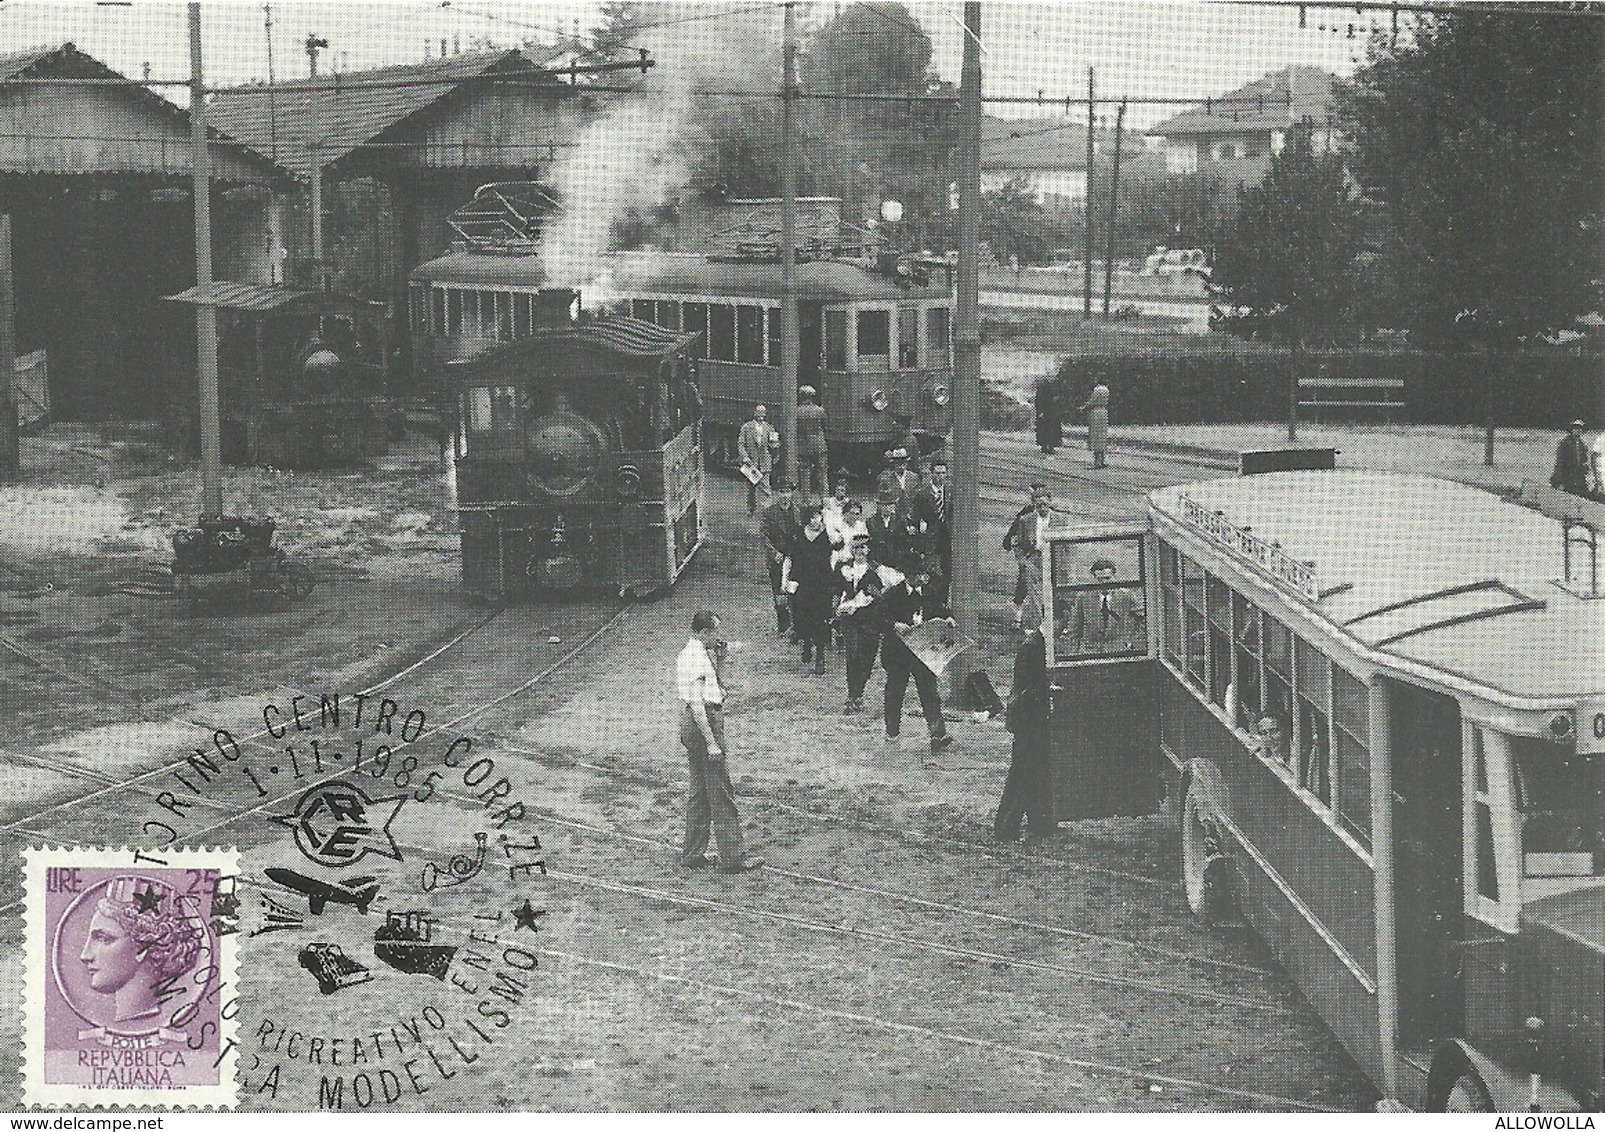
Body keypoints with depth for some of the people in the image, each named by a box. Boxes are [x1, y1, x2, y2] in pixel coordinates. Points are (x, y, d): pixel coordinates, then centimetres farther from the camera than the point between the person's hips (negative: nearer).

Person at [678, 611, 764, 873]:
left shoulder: (687, 654, 13)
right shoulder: (697, 658, -18)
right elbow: (697, 704, -23)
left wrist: (716, 657, 11)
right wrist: (711, 743, -24)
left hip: (690, 723, 11)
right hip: (703, 723, -11)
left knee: (699, 792, 17)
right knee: (721, 793, -5)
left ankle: (692, 854, 23)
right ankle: (732, 857, -2)